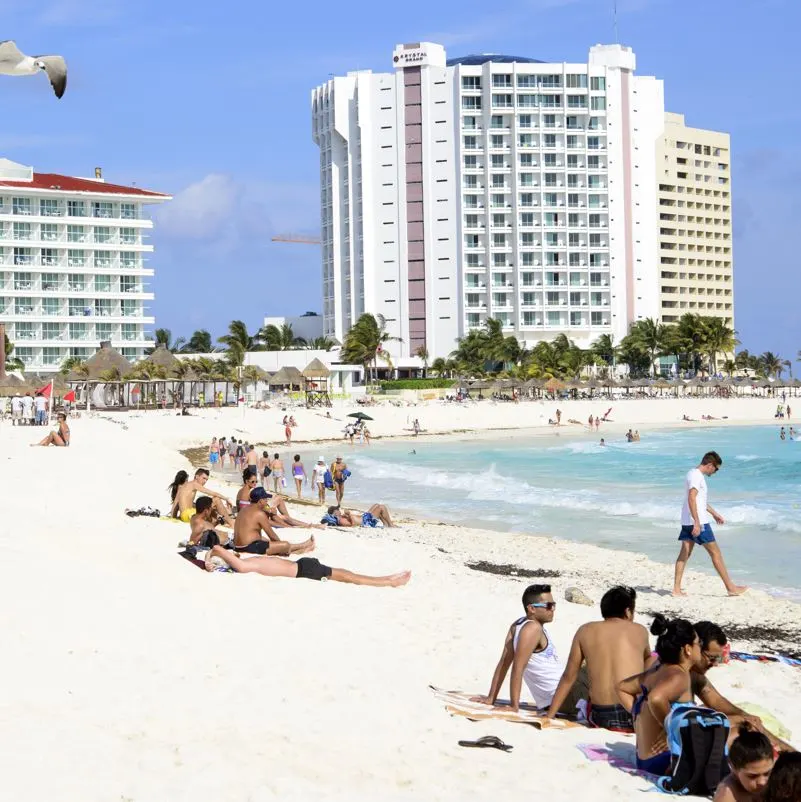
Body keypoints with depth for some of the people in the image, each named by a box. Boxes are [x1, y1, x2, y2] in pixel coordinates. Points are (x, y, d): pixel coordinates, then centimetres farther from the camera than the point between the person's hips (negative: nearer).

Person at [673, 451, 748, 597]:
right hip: (698, 522, -10)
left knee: (684, 554, 7)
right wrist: (697, 523, -28)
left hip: (687, 522, 10)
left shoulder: (692, 474, 16)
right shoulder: (697, 476, -15)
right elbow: (691, 499, -25)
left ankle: (677, 589, 5)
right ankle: (730, 587, 4)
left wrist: (714, 513, 36)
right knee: (715, 553, -2)